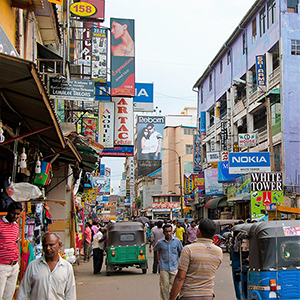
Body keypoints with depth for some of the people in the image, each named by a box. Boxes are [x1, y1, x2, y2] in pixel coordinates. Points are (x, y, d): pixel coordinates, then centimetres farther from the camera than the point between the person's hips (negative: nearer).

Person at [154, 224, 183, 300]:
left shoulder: (177, 241, -2)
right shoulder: (160, 242, -3)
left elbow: (181, 251, 13)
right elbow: (156, 250, 15)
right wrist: (158, 261, 11)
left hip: (174, 268, 1)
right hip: (164, 268, 0)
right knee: (164, 286, 3)